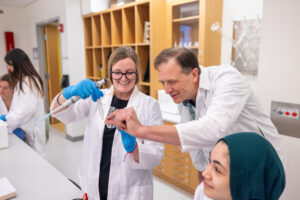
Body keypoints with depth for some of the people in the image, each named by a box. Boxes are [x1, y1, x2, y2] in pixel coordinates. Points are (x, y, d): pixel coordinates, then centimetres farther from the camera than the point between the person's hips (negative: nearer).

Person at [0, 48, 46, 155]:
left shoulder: (30, 81, -14)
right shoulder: (20, 81, 15)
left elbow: (29, 108, -22)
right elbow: (18, 106, 15)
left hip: (31, 130, -8)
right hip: (23, 128, 8)